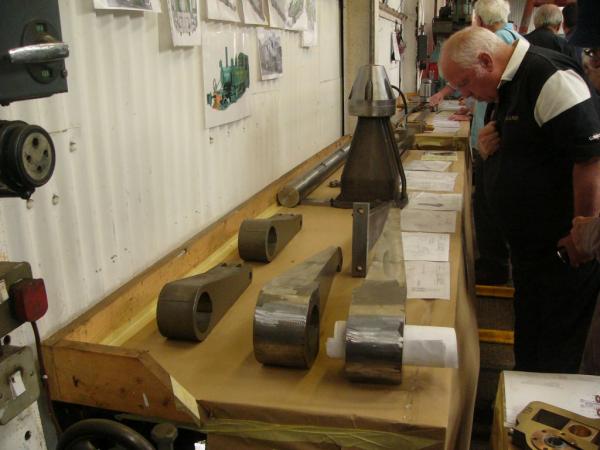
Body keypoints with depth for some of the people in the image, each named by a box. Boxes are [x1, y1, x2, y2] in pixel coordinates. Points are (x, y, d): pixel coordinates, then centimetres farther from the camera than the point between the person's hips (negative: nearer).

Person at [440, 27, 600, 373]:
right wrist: (487, 147, -1)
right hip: (528, 239, 10)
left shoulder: (550, 77, -21)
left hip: (565, 244, -9)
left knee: (556, 351, 5)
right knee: (527, 333, 22)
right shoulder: (505, 87, 10)